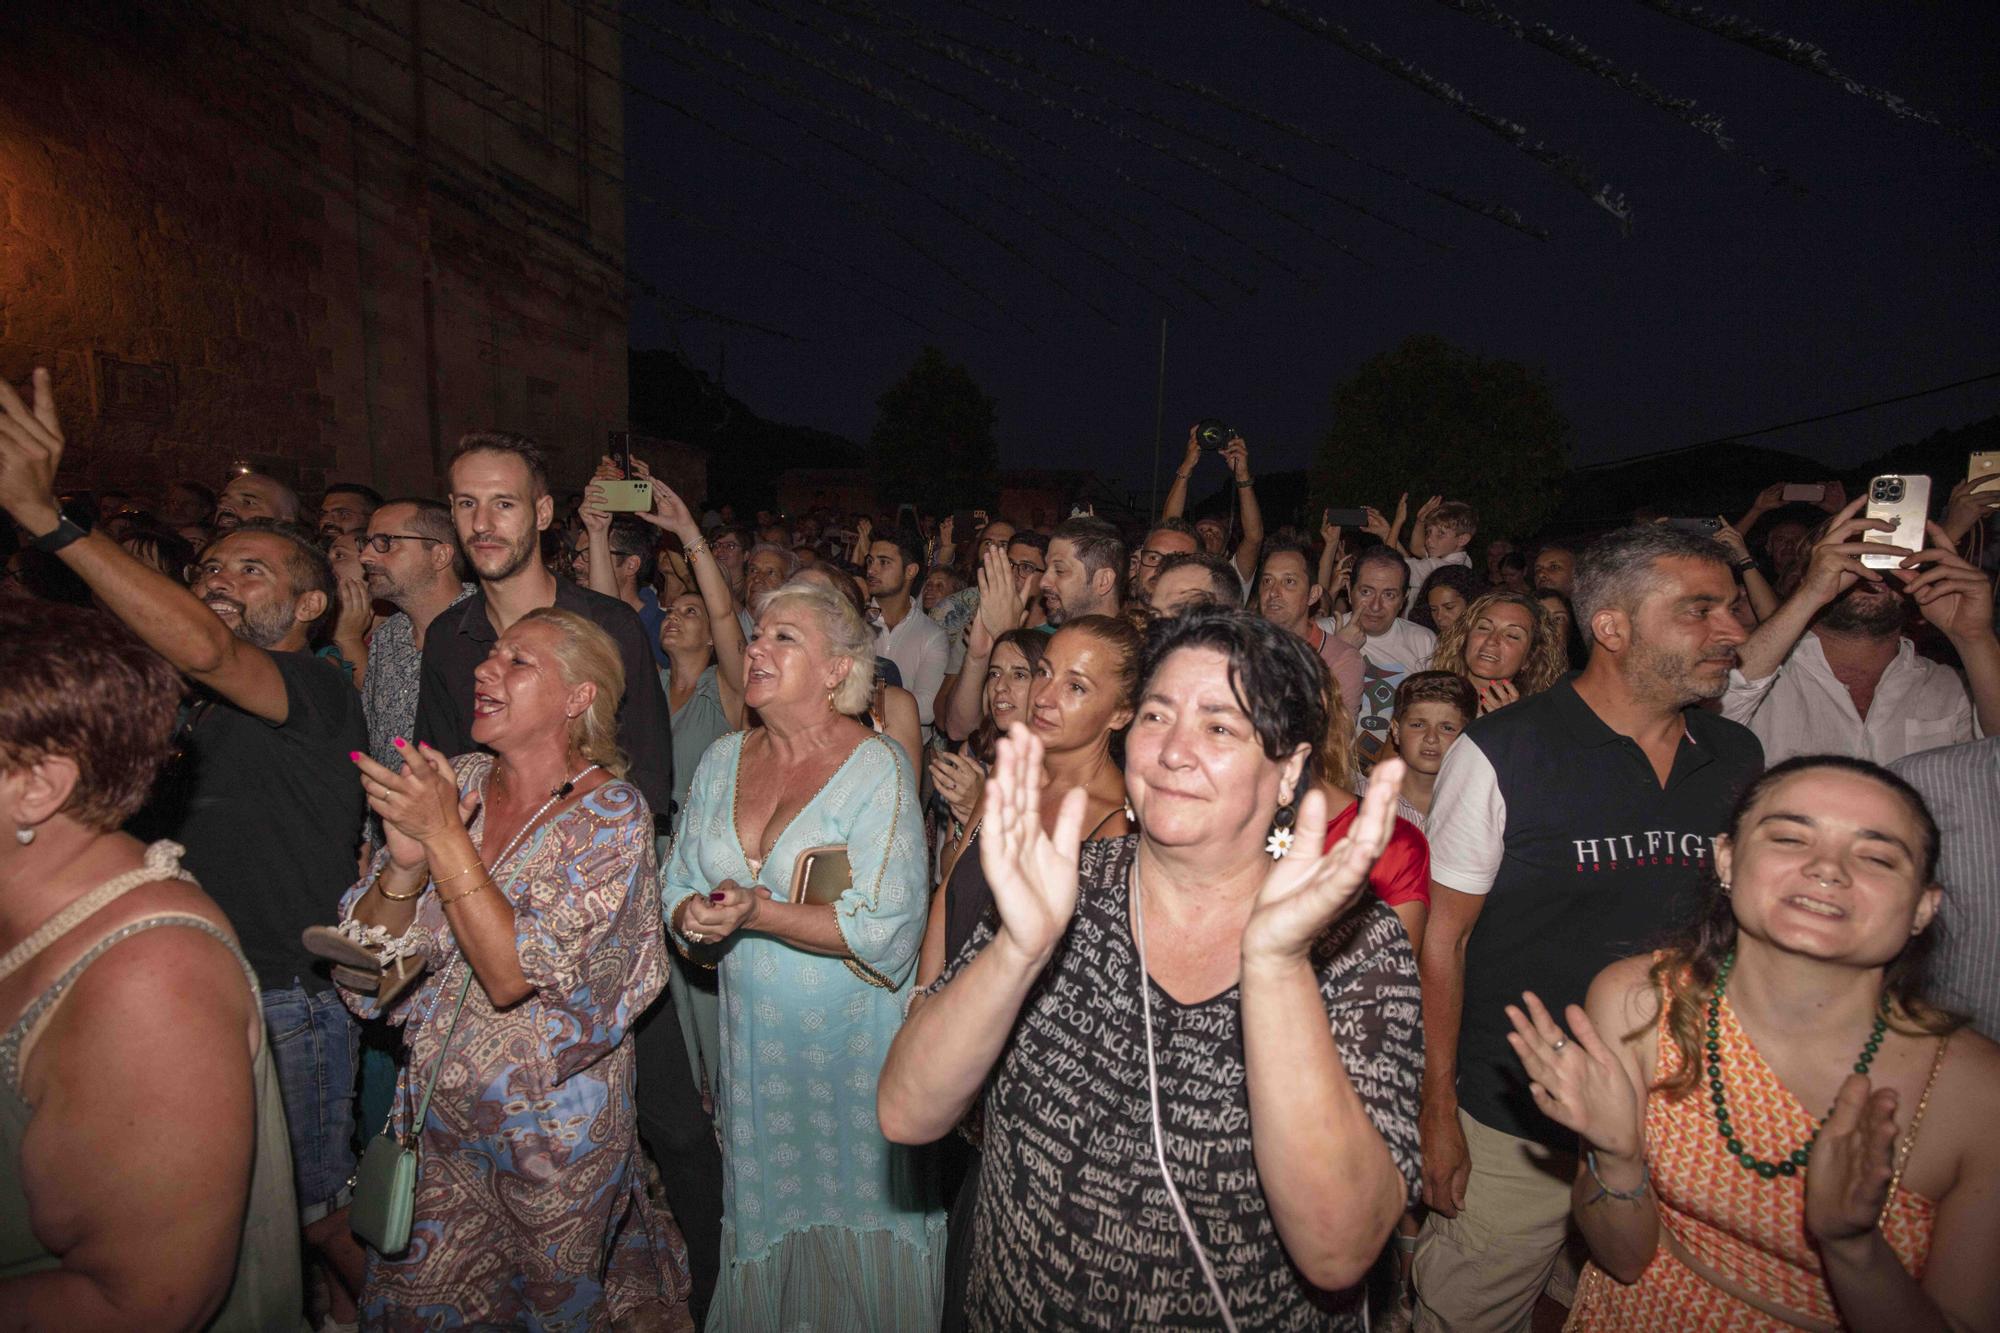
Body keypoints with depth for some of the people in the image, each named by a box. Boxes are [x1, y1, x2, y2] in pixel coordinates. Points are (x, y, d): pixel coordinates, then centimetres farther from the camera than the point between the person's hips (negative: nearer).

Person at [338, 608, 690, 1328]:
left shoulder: (611, 812, -19)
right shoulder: (454, 781, -4)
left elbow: (515, 976, -25)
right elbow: (367, 953, -5)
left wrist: (446, 836, -29)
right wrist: (404, 860, -24)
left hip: (552, 1115, -4)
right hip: (436, 1103, 4)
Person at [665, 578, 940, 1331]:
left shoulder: (876, 769, -13)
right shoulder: (723, 761, 5)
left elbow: (888, 929, -19)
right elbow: (679, 890, 10)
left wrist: (760, 913, -23)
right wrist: (699, 921, -13)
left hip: (852, 1043, -5)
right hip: (753, 1039, 5)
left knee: (853, 1220, 8)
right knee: (764, 1227, 16)